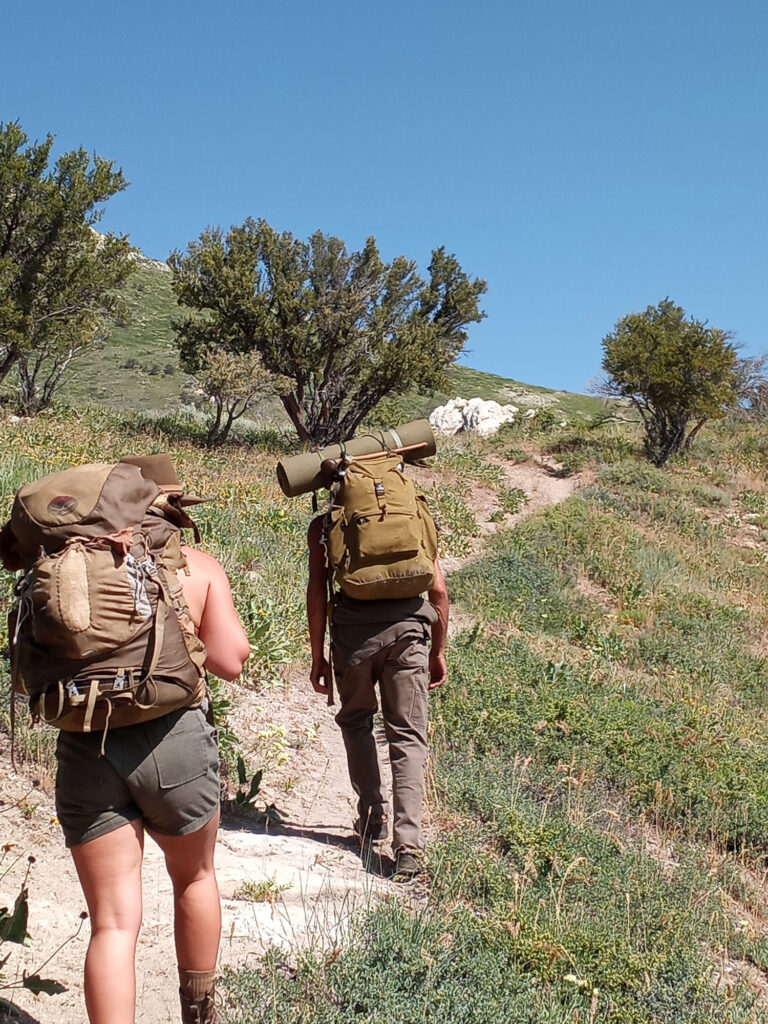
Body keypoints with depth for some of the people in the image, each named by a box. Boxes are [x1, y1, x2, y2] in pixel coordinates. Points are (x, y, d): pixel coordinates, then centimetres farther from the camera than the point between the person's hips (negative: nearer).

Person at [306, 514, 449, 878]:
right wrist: (438, 651, 19)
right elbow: (438, 590, 12)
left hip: (353, 628, -1)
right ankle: (408, 846, -4)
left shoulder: (324, 526, 15)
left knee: (356, 721, 22)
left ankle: (372, 818, 25)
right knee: (407, 736, 5)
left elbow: (317, 591, 4)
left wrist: (318, 657, 8)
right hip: (408, 625, 1)